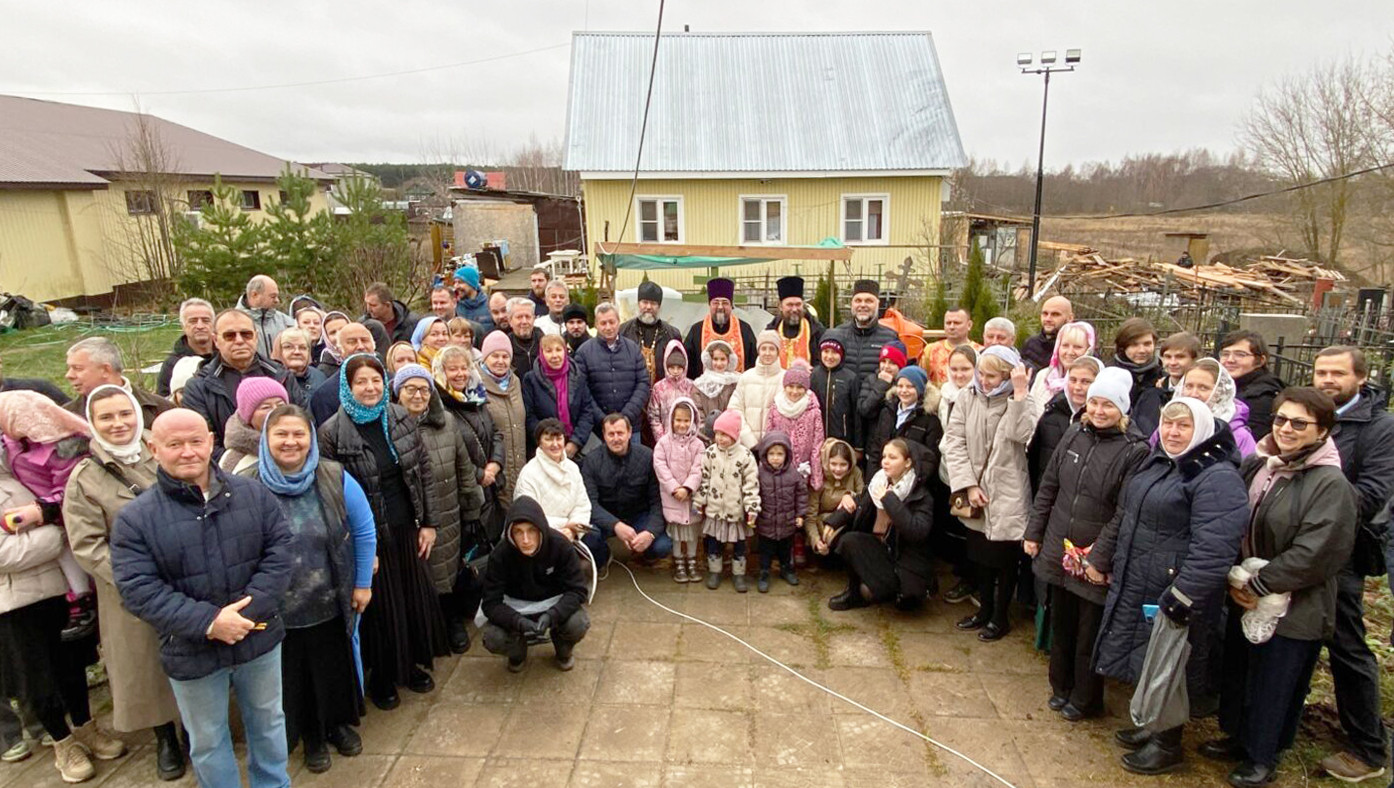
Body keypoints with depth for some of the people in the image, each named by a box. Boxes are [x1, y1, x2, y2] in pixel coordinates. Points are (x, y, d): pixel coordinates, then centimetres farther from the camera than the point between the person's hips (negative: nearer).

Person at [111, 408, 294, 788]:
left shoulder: (253, 494, -6)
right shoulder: (135, 518, -11)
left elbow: (279, 552, -9)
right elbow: (138, 589, -16)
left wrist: (247, 608, -21)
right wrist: (208, 622, -24)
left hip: (260, 639, 2)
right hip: (192, 653, -2)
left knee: (268, 722, 22)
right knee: (207, 741, 19)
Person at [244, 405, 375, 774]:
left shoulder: (335, 479, -11)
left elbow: (364, 532, -2)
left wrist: (363, 583, 1)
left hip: (331, 605, 1)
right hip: (277, 612, 0)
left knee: (336, 668, 19)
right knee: (293, 676, 18)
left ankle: (340, 723, 46)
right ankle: (312, 737, 42)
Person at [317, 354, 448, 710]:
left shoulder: (401, 419, 0)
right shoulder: (332, 433, -12)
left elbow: (423, 474, 4)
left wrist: (428, 522, 2)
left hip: (406, 528, 4)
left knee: (415, 596, 14)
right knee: (380, 604, 9)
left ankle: (410, 663, 37)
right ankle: (381, 677, 31)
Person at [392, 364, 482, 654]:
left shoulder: (447, 424, 2)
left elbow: (465, 470, 7)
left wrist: (471, 512, 8)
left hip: (446, 520, 2)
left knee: (447, 574, 15)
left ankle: (453, 622, 36)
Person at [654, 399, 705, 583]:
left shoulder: (697, 444, -3)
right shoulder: (663, 443, -5)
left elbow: (698, 470, -9)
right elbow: (660, 467, -10)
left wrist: (687, 488, -20)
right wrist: (674, 488, -17)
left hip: (692, 495, 1)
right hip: (671, 496, -1)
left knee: (692, 528, 10)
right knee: (675, 528, 7)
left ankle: (692, 562, 26)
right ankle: (679, 564, 20)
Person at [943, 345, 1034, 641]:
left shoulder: (1019, 402, -5)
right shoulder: (967, 397, 0)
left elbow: (1022, 434, -26)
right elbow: (954, 442, -3)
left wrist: (1020, 391, -25)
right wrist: (969, 485, -9)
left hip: (1008, 495, -3)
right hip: (976, 494, 3)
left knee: (1005, 558, 7)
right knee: (980, 555, 16)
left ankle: (1000, 616, 25)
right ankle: (985, 609, 33)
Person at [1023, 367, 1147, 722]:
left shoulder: (1135, 450, -13)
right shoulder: (1074, 434, 3)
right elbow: (1047, 486, 8)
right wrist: (1034, 532, 8)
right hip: (1059, 551, 5)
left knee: (1089, 632, 10)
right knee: (1060, 624, 19)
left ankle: (1085, 699, 31)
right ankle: (1061, 686, 39)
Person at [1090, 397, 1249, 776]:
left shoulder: (1217, 478, -20)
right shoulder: (1155, 463, 9)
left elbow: (1213, 549, -28)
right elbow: (1124, 518, 18)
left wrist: (1181, 597, -29)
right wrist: (1100, 558, 20)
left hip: (1174, 594, -8)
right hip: (1134, 587, 8)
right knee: (1145, 662, 21)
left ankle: (1168, 745, 28)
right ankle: (1152, 726, 40)